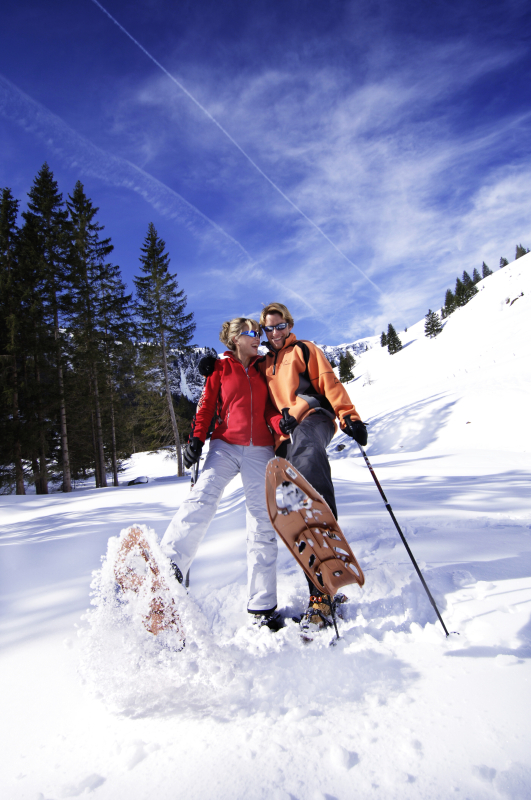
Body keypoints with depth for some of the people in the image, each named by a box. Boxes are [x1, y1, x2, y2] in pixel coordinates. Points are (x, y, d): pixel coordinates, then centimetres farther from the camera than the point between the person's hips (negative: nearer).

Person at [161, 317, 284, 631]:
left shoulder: (262, 369, 15)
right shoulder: (220, 367, 8)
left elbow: (270, 407, 11)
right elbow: (207, 405, 5)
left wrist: (281, 423, -10)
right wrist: (197, 439, -8)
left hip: (259, 450, 2)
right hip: (226, 445, -2)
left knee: (263, 522, -1)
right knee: (202, 500, -28)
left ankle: (263, 606, 6)